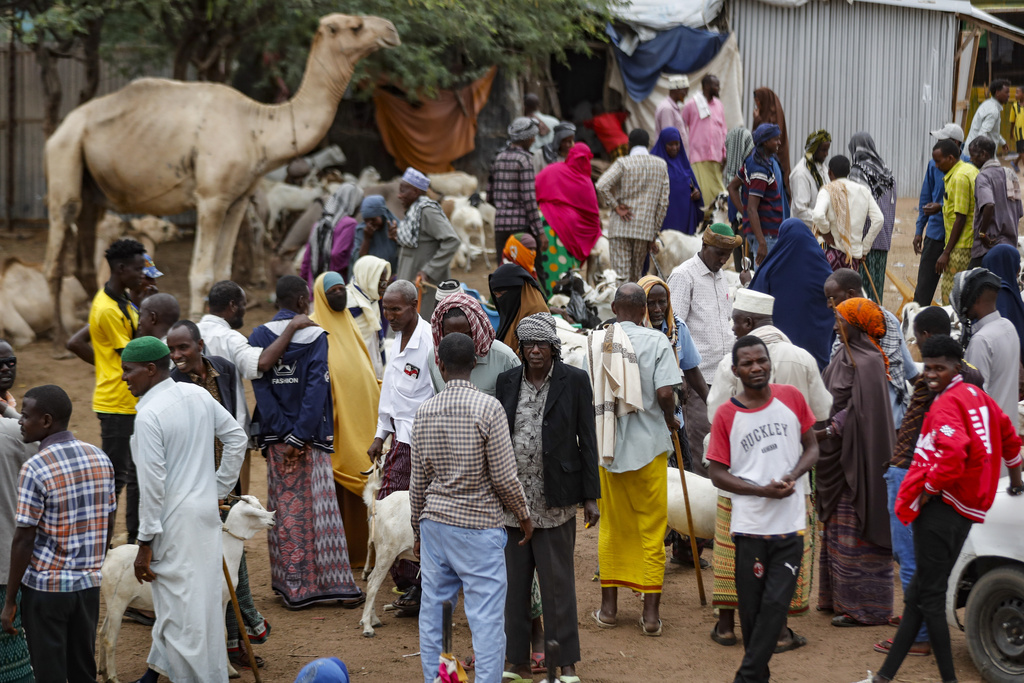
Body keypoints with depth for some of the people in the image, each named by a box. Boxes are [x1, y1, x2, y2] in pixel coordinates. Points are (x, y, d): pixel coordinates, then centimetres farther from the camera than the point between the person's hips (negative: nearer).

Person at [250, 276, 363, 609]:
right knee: (320, 509, 2)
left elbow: (261, 388, -7)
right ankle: (336, 584, 4)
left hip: (276, 437, 2)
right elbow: (316, 387, -14)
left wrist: (285, 434, -8)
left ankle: (293, 588, 10)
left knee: (285, 510, 8)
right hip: (310, 434, -2)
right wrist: (299, 437, -14)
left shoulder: (258, 337, 0)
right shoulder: (315, 336, -7)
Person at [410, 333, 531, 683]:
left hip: (434, 524, 5)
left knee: (433, 614, 10)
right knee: (487, 620, -2)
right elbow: (504, 477, -11)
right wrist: (524, 516, 6)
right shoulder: (488, 407, -12)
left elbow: (418, 480, 9)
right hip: (479, 526, -5)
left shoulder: (425, 411, 3)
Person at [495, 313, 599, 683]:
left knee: (557, 582, 1)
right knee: (513, 581, 9)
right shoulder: (507, 381, 7)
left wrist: (590, 496, -3)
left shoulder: (574, 381, -2)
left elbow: (587, 440, -1)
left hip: (554, 500, -3)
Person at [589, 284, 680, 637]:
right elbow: (665, 392, -19)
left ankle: (609, 607, 19)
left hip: (606, 445, 3)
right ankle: (651, 613, 5)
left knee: (611, 525, 15)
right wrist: (670, 418, 1)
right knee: (651, 528, 5)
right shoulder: (656, 341, -8)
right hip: (648, 445, -3)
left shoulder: (594, 342, 0)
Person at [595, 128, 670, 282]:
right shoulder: (661, 165, 8)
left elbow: (602, 186, -19)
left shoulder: (623, 163, -3)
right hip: (645, 228, 3)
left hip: (621, 227, -3)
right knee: (636, 274, 14)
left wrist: (615, 206, -7)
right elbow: (663, 202, 7)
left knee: (621, 273, -3)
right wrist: (654, 234, 11)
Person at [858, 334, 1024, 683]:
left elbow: (953, 451, -31)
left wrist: (929, 489, -16)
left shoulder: (946, 404, -14)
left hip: (941, 507, -10)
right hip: (968, 507, 10)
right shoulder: (977, 396, 14)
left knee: (929, 596, -4)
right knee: (919, 593, 12)